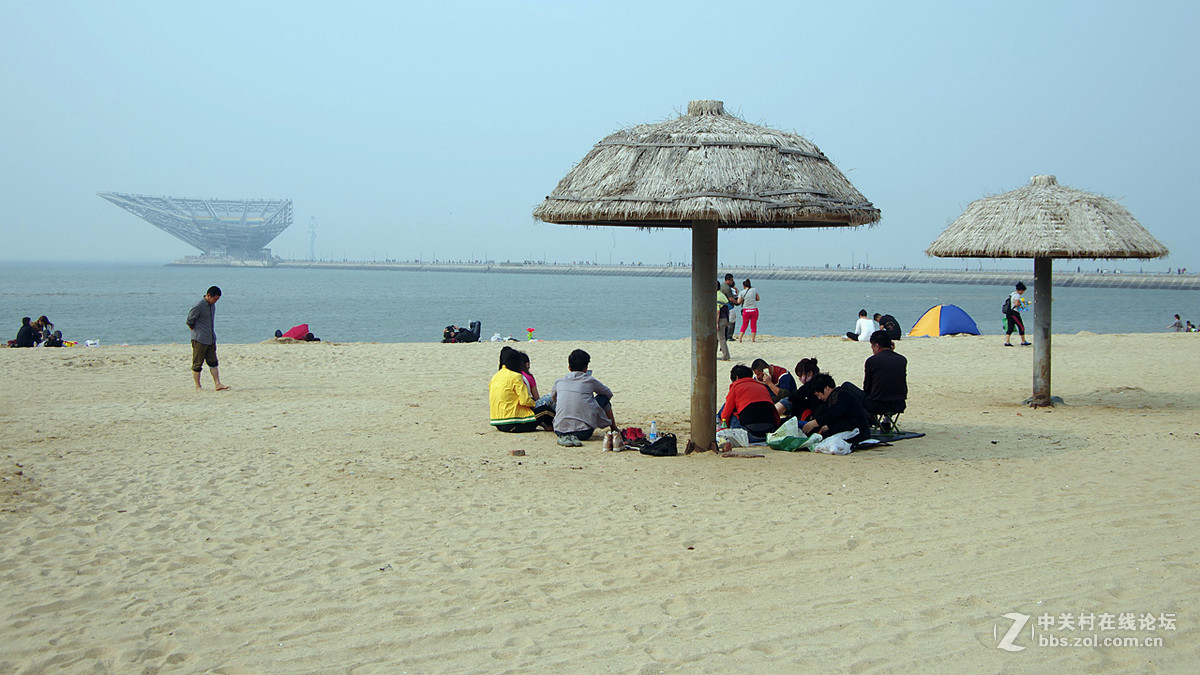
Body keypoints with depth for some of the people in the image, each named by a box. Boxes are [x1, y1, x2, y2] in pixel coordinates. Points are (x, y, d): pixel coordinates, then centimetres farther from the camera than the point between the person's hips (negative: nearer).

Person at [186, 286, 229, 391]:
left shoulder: (212, 305, 7)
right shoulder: (199, 306, -19)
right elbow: (190, 320, -13)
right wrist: (194, 329, 1)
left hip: (211, 339, 8)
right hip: (199, 339, -8)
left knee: (213, 362, 7)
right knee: (197, 364, 1)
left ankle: (218, 384, 7)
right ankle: (198, 386, 7)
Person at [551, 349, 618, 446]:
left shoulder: (558, 382, 8)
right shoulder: (590, 381, 3)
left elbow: (553, 399, 31)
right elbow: (609, 394, 22)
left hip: (559, 430, 3)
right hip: (584, 432, -3)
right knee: (604, 398, 17)